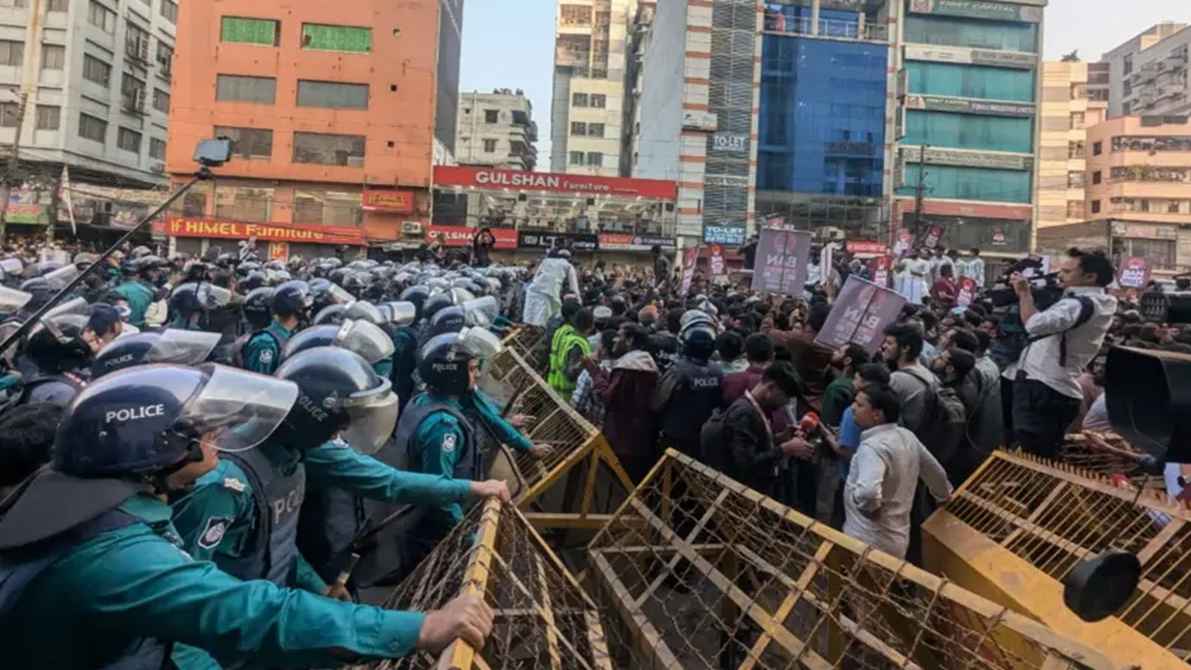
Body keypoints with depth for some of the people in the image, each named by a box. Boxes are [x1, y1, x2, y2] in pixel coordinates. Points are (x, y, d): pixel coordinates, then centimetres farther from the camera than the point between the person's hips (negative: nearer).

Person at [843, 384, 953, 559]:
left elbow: (867, 492, -42)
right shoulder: (908, 437, 3)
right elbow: (936, 472, 17)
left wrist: (870, 507, -20)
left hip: (870, 544, -8)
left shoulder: (872, 446, -25)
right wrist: (944, 495, 37)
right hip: (897, 539, 8)